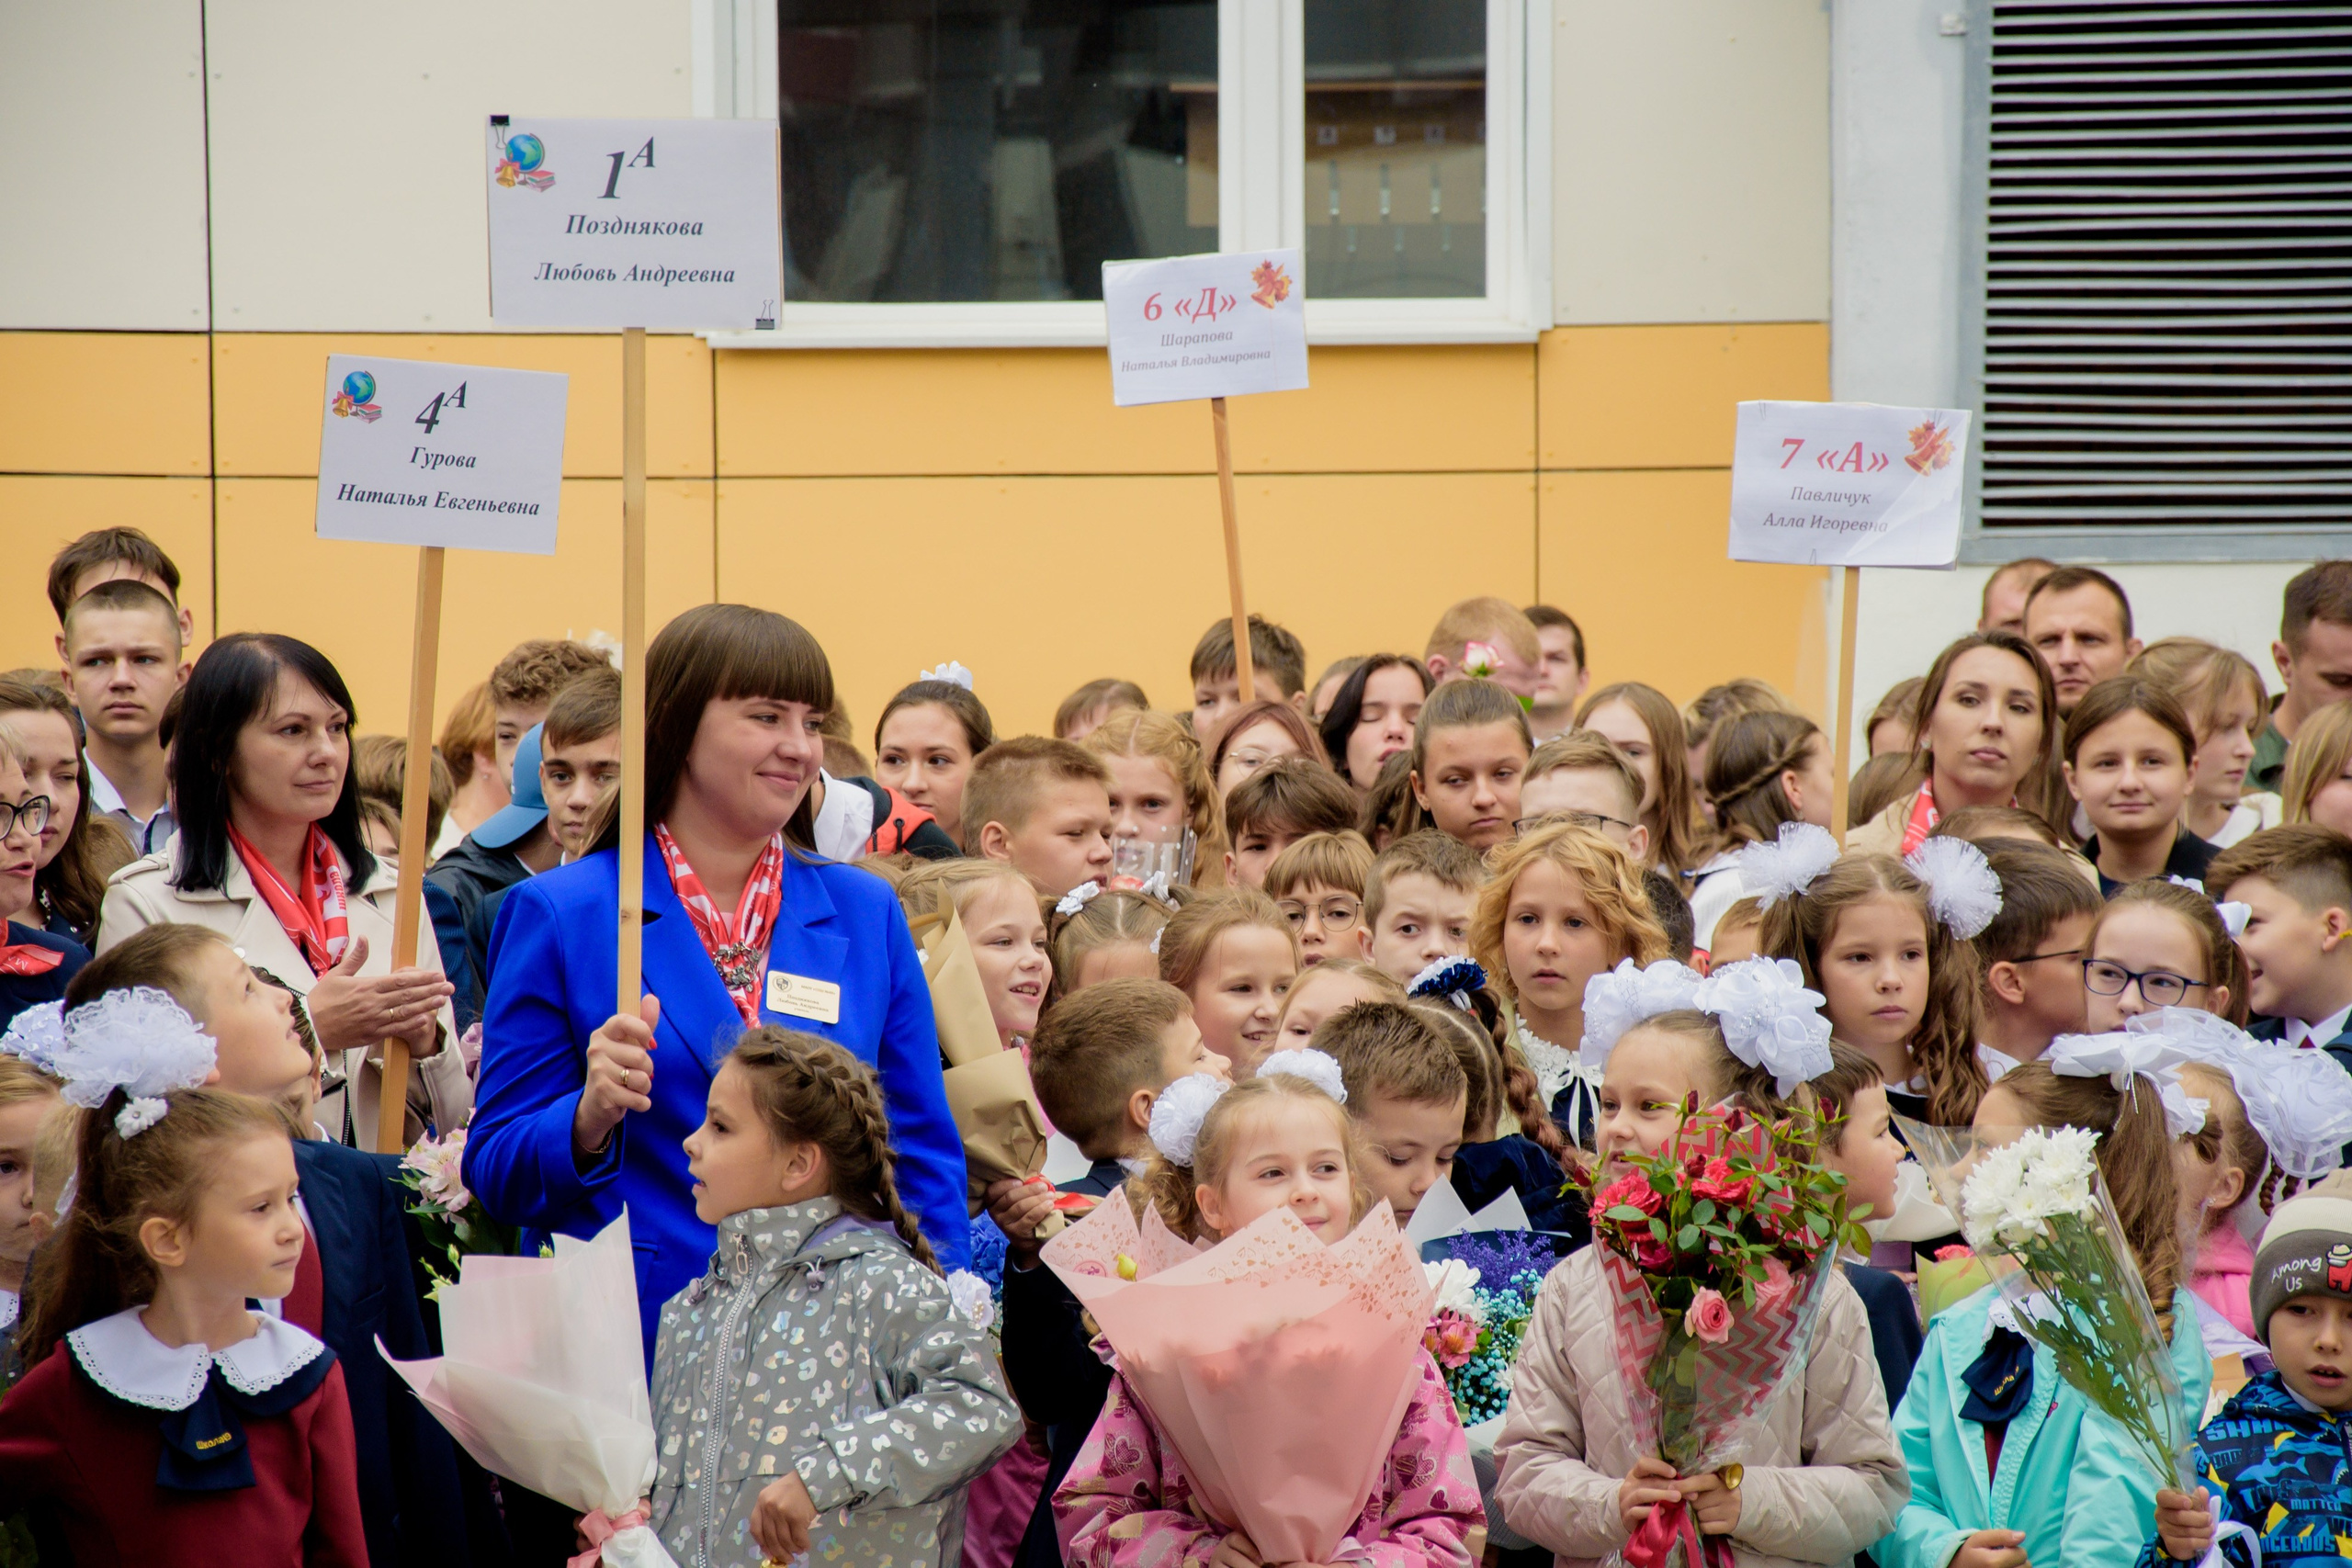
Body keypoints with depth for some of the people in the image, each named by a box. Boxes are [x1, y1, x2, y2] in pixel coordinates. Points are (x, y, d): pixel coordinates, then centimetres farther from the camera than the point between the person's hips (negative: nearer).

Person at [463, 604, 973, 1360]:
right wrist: (591, 1118, -18)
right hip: (635, 1347, -3)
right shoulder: (558, 917, 2)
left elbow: (923, 1160, 14)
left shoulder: (866, 916, 12)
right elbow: (496, 1171, 2)